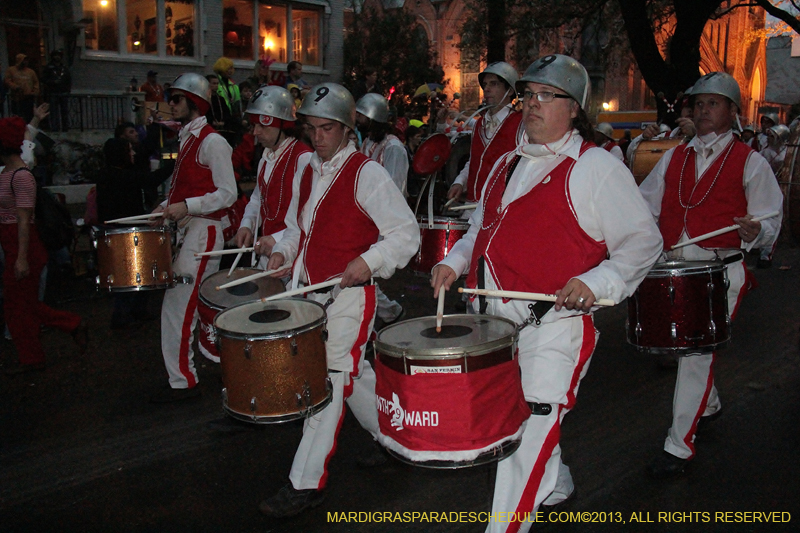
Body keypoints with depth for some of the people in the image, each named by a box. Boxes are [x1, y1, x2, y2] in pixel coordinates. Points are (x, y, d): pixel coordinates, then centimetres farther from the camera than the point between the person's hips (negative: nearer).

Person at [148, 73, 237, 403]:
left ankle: (182, 382, 1)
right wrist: (168, 206, 10)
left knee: (177, 305, -8)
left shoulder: (212, 142, -12)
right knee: (203, 304, 16)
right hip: (188, 230, 10)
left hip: (203, 230, -10)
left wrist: (185, 206, -23)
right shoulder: (187, 139, 17)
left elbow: (228, 194, -16)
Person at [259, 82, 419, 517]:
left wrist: (369, 260, -27)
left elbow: (406, 233, -13)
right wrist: (283, 251, 4)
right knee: (353, 372, 18)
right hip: (310, 291, 8)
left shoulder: (366, 174, -11)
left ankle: (306, 484, 5)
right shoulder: (306, 175, 12)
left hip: (349, 293, -7)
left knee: (329, 379, -4)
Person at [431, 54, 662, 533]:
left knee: (529, 435, -7)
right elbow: (482, 228, 26)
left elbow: (643, 241, -6)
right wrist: (455, 262, 8)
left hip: (555, 324, -8)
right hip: (496, 322, 8)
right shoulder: (508, 164, 15)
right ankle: (557, 488, 49)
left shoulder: (597, 168, -7)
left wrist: (596, 282, -21)